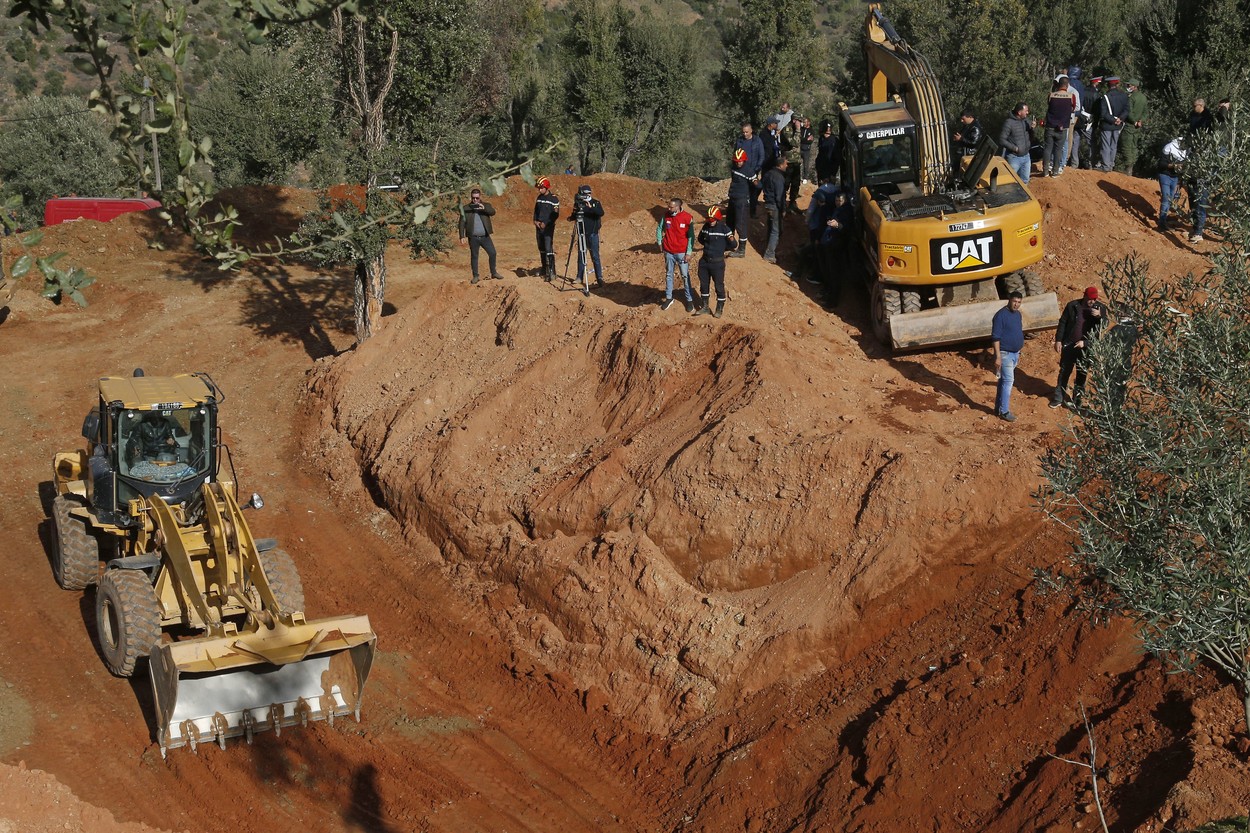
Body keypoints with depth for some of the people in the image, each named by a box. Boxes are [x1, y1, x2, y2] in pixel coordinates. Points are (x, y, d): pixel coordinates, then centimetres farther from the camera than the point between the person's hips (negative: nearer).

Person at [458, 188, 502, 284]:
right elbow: (462, 223, 1)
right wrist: (462, 237, -6)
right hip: (473, 238, -1)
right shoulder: (466, 208, 2)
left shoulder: (486, 206, 6)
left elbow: (493, 212, -14)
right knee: (474, 257, 5)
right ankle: (475, 276, 13)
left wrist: (484, 208, -32)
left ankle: (494, 273, 15)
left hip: (485, 237, 1)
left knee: (492, 253, -1)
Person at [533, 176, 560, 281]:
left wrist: (546, 223, -15)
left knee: (549, 250, -15)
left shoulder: (554, 199, -7)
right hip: (539, 227, 7)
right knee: (542, 250, 10)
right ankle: (544, 271, 18)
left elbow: (556, 215, -8)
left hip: (548, 228, -7)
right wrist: (535, 221, 3)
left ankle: (551, 273, -16)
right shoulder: (539, 198, 13)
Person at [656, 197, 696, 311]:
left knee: (685, 276, 5)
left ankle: (689, 300, 15)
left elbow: (691, 236, -9)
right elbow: (659, 229, 13)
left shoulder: (687, 218, -15)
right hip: (668, 251, 4)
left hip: (682, 252, -4)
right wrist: (659, 242, 8)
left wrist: (688, 253, -11)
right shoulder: (666, 216, -5)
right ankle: (669, 298, 28)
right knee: (668, 274, 15)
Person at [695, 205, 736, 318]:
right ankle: (705, 307, 31)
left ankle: (720, 309, 19)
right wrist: (709, 245, 6)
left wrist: (732, 240, -32)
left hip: (717, 262, -6)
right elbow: (701, 239, 19)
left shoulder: (724, 229, -15)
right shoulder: (706, 226, 1)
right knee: (704, 284, 16)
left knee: (719, 285, 4)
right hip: (704, 261, 6)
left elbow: (733, 245, -12)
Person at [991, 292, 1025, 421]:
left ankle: (998, 407, 22)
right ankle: (1004, 411, -7)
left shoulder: (1018, 315, 9)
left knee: (1004, 380, 14)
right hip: (1005, 354, -8)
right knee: (1008, 380, -10)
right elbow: (996, 337, -19)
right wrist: (998, 357, -22)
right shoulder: (1001, 315, -17)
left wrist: (1018, 353, 21)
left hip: (1014, 353, 8)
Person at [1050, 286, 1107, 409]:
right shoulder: (1072, 306, -5)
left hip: (1085, 347, 0)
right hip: (1069, 345, 0)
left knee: (1081, 374, 9)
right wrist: (1058, 340, -2)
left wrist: (1099, 316, -27)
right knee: (1064, 372, 9)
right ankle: (1059, 398, 20)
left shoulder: (1100, 308, -3)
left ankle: (1077, 399, 22)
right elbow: (1062, 323, 1)